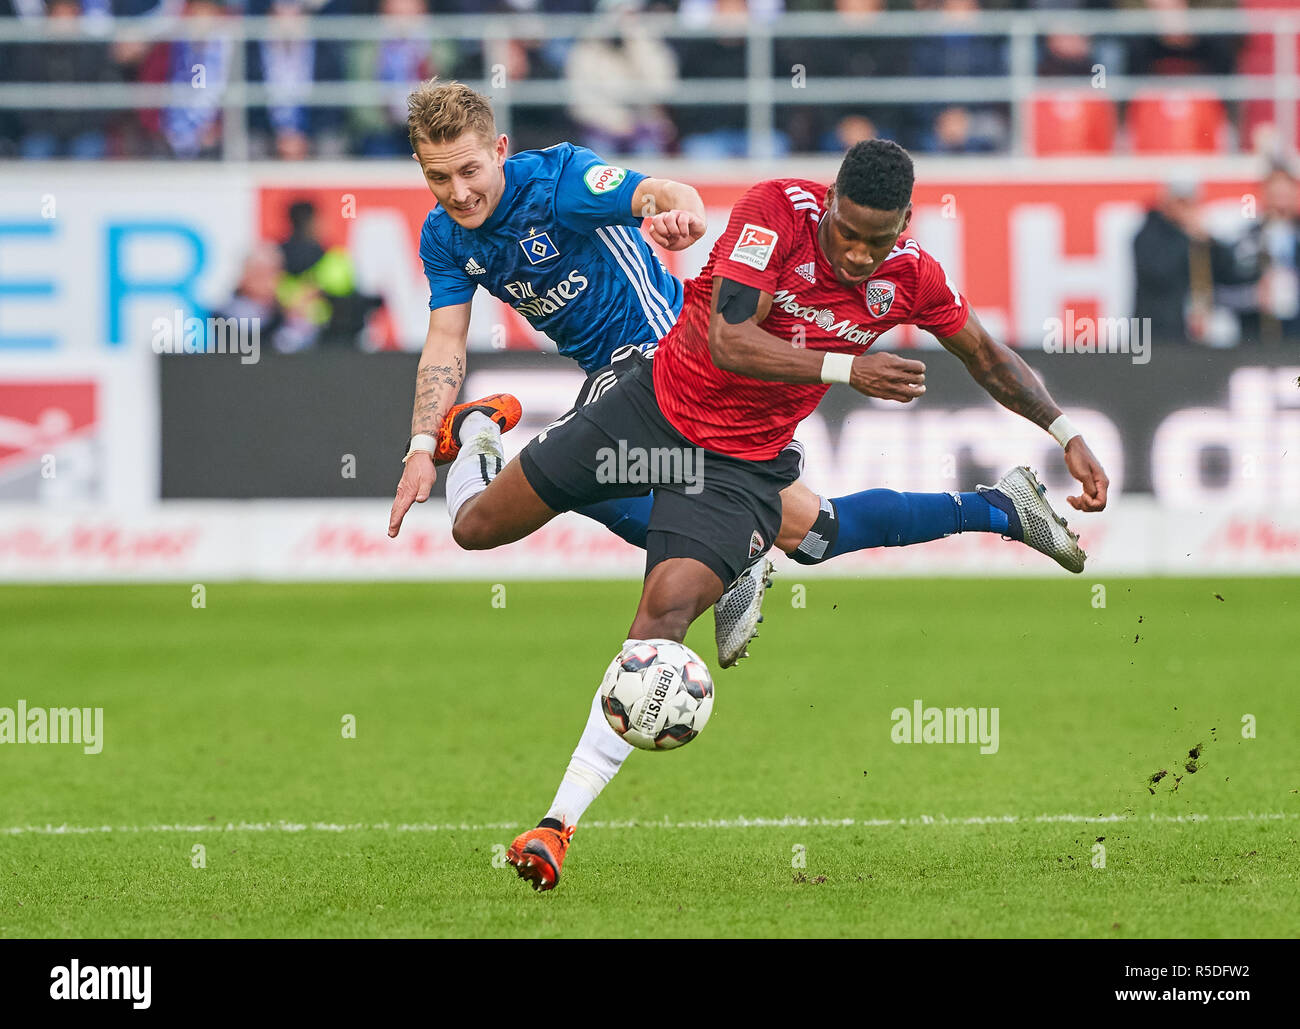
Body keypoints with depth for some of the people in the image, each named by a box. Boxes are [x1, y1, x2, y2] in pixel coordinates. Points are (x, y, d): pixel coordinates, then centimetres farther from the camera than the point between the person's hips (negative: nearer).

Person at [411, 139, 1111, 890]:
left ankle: (562, 819, -21)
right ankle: (479, 434, 47)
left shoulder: (911, 275, -11)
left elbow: (989, 359, 7)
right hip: (657, 400, 0)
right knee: (476, 526, 6)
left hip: (741, 461, 1)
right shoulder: (778, 210, -22)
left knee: (668, 609, -23)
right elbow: (729, 343, -30)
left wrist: (1067, 434, 0)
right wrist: (846, 368, -37)